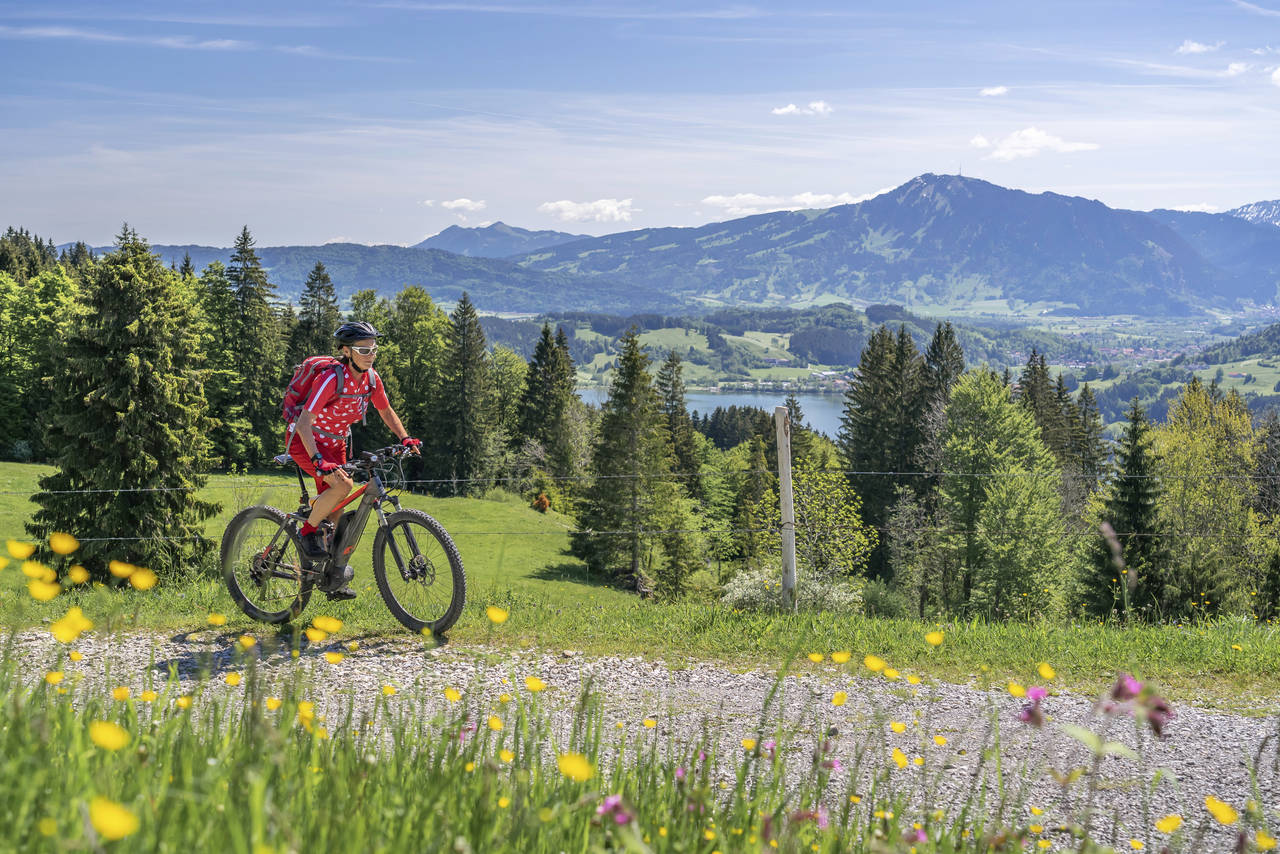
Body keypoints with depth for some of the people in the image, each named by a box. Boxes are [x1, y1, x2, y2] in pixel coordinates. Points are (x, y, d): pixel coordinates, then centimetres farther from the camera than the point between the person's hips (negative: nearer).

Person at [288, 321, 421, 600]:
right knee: (343, 485, -30)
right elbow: (304, 423, -33)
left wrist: (404, 438, -5)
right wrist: (319, 461, -44)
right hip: (306, 443, -6)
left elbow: (386, 411, 10)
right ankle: (309, 530, -7)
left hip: (335, 444, 7)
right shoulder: (332, 379, -28)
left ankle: (331, 578, 19)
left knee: (335, 512, 7)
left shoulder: (371, 378, -8)